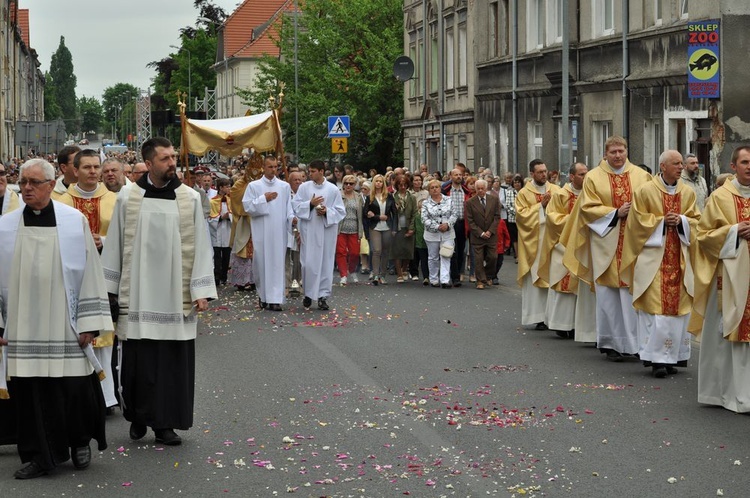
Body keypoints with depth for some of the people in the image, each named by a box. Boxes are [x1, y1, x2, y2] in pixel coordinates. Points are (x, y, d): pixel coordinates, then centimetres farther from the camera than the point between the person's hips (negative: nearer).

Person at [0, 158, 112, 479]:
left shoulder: (74, 222, -2)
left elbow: (89, 272, 0)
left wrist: (89, 321, -4)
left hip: (64, 326, -2)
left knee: (74, 388, 1)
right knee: (30, 390, 3)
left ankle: (80, 441, 27)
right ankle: (39, 455, 16)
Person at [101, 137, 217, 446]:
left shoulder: (189, 198, 1)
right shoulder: (128, 197, 1)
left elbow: (200, 246, 1)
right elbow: (114, 244, 6)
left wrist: (201, 290, -5)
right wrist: (107, 287, 5)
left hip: (175, 296, 0)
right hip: (137, 294, 0)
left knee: (173, 361, 1)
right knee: (138, 361, 5)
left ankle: (165, 423, 10)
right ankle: (138, 417, 23)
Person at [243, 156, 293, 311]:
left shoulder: (285, 186, 9)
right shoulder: (254, 186, 5)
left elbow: (289, 207, 7)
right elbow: (247, 206, -1)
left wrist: (293, 219, -11)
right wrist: (264, 199, -10)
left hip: (279, 231, 1)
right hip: (261, 232, 0)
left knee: (277, 263, -3)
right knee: (261, 262, 3)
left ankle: (275, 299, -4)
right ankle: (263, 295, 19)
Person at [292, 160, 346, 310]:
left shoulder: (333, 189, 1)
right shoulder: (304, 187, 4)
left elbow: (340, 210, 2)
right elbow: (296, 206, 2)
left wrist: (327, 211, -14)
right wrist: (310, 204, -12)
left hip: (327, 231, 0)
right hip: (309, 231, 0)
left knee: (325, 262, 1)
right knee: (309, 262, -1)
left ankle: (323, 296, 6)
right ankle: (308, 293, 15)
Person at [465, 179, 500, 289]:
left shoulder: (494, 200, 2)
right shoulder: (470, 202, -4)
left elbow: (497, 217, 2)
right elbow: (470, 221, -4)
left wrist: (490, 231, -8)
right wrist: (480, 233, -10)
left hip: (491, 235, 2)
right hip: (477, 236, -2)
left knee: (492, 257, -1)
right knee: (478, 259, -3)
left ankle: (488, 276, 22)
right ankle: (481, 281, 6)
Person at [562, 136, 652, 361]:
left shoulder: (641, 176, 9)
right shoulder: (594, 177, 4)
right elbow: (588, 208, -1)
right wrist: (616, 213, -12)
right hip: (606, 243, -1)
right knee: (608, 294, 0)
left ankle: (636, 341, 4)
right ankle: (612, 343, 7)